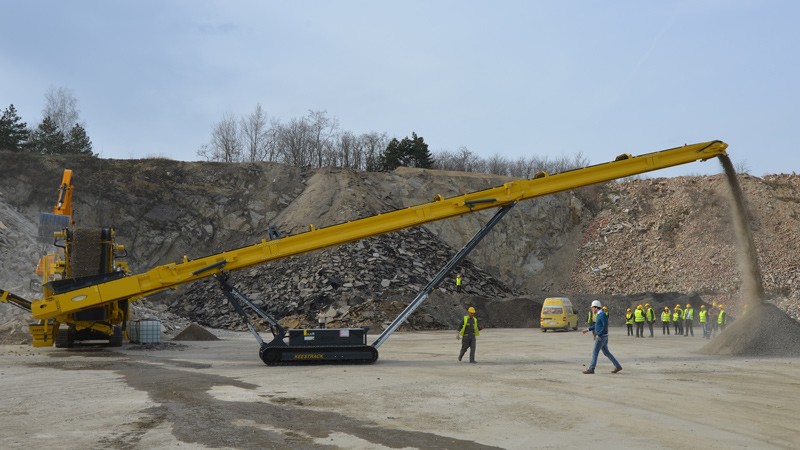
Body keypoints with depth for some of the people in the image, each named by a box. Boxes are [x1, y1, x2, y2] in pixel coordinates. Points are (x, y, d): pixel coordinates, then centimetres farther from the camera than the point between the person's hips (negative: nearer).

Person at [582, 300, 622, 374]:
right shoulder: (599, 315, 14)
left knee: (595, 352, -4)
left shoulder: (602, 315, -17)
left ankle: (591, 369, 0)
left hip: (601, 337, -10)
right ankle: (618, 366, 14)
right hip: (600, 336, 10)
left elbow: (605, 326, -23)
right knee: (606, 352, 13)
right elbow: (596, 325, 25)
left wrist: (599, 335, -21)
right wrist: (588, 329, 20)